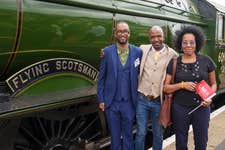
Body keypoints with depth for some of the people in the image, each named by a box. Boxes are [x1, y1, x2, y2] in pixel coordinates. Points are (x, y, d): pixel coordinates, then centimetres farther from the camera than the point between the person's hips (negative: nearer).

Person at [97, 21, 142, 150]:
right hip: (111, 103, 0)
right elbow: (101, 77, 1)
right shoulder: (107, 51, -2)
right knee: (115, 136, 15)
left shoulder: (138, 52, -2)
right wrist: (101, 99, -1)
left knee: (128, 136, 14)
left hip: (129, 103, 0)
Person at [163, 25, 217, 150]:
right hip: (180, 108, 0)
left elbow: (213, 84, 9)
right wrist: (182, 85, -16)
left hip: (202, 108, 0)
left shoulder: (206, 61, -2)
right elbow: (166, 88, -1)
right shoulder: (174, 63, -3)